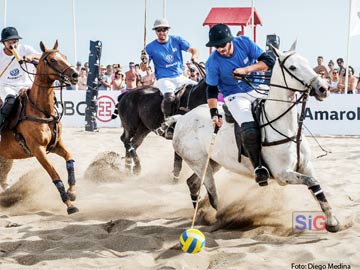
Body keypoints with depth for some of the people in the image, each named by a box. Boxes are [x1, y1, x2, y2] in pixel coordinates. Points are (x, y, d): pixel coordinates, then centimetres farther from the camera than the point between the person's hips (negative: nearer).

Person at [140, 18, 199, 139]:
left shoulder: (177, 40, 5)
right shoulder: (151, 47, 0)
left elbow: (193, 50, 0)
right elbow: (144, 69, -1)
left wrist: (194, 58, -23)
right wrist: (144, 61, -24)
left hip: (180, 78, 4)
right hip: (164, 79, -4)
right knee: (169, 97, -35)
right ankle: (168, 125, -22)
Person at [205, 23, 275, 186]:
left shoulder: (244, 43, -12)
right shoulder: (213, 63, -16)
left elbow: (269, 61, -12)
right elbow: (211, 90, -6)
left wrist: (246, 69, -25)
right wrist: (214, 114, -14)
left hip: (256, 90, 4)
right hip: (235, 97, -4)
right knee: (249, 130, -27)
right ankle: (258, 168, -13)